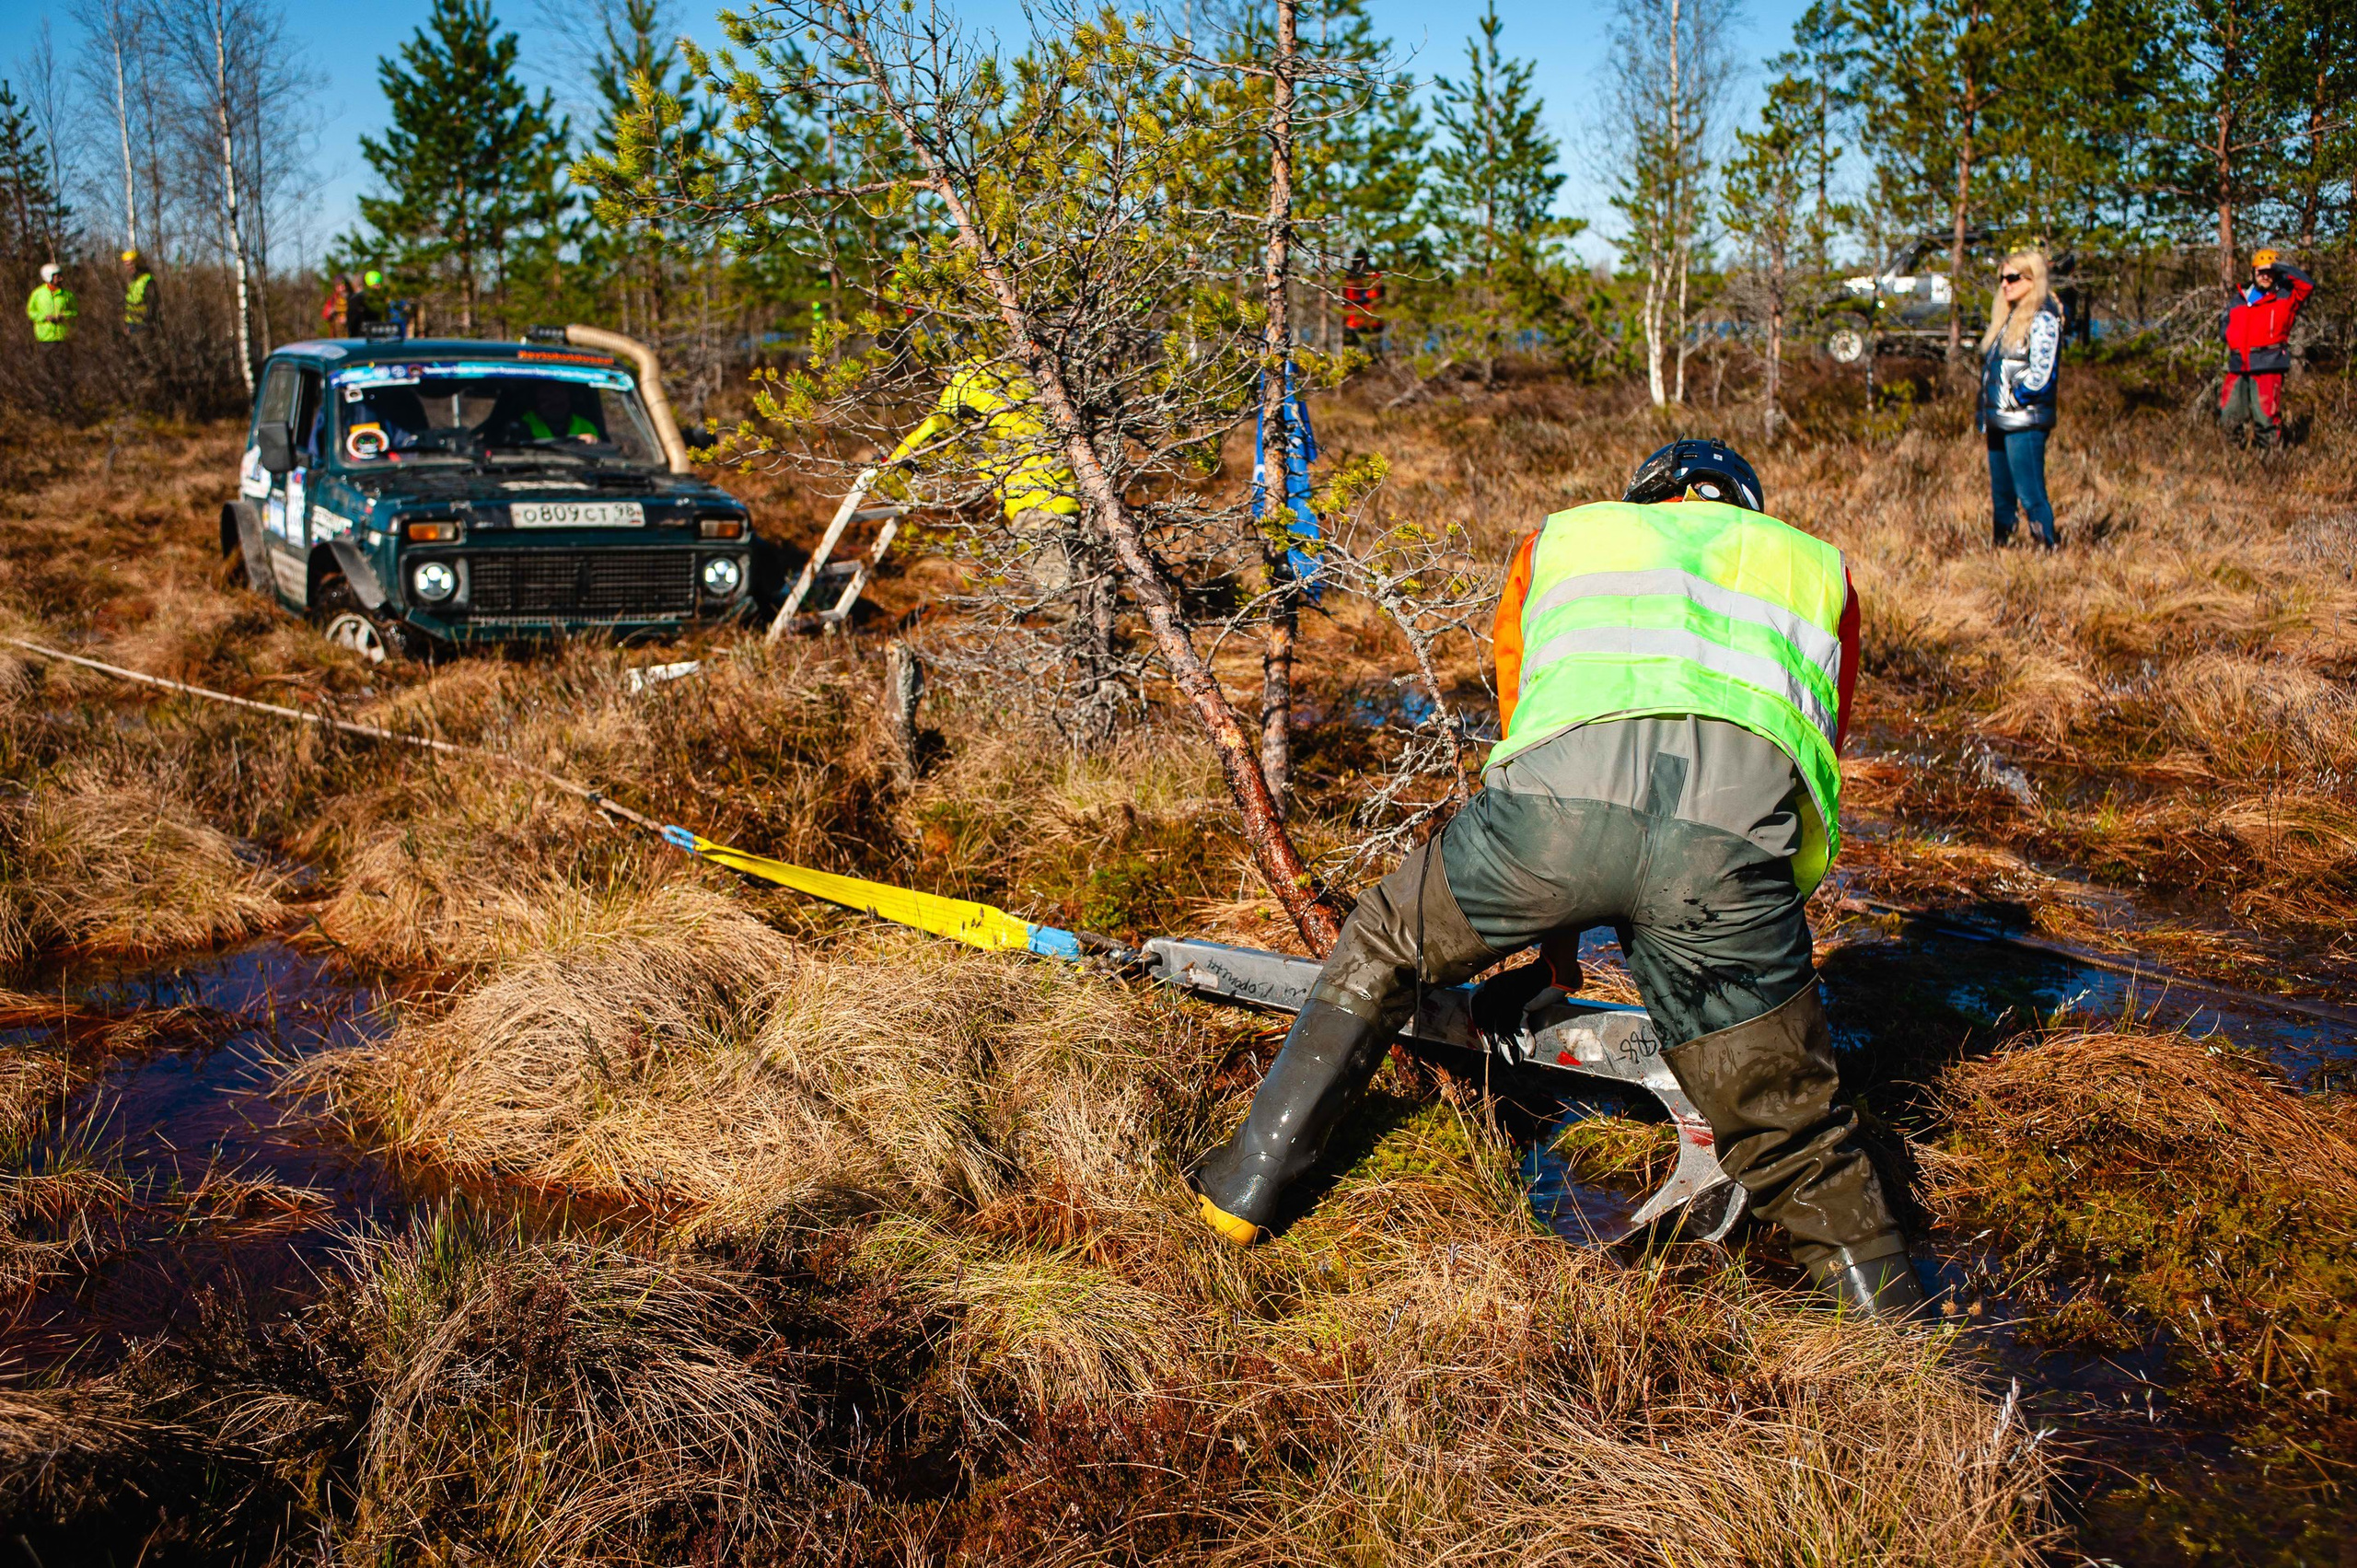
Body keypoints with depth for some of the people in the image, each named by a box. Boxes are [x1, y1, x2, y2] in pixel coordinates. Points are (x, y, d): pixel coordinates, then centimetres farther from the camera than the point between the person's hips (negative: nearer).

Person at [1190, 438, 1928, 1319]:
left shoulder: (1563, 538, 39)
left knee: (1383, 948, 24)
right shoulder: (1815, 563, 40)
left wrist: (1554, 935, 50)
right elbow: (1819, 764, 37)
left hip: (1568, 786, 0)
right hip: (1737, 832, 0)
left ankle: (1245, 1185, 29)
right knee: (1787, 1121, 17)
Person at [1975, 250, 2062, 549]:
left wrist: (2013, 399, -10)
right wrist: (1984, 412, 12)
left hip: (2025, 423, -9)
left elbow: (2042, 375, -15)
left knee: (2031, 496, -10)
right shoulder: (2008, 316, 17)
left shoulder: (2043, 319, -8)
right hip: (1999, 423, 9)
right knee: (2001, 498, 11)